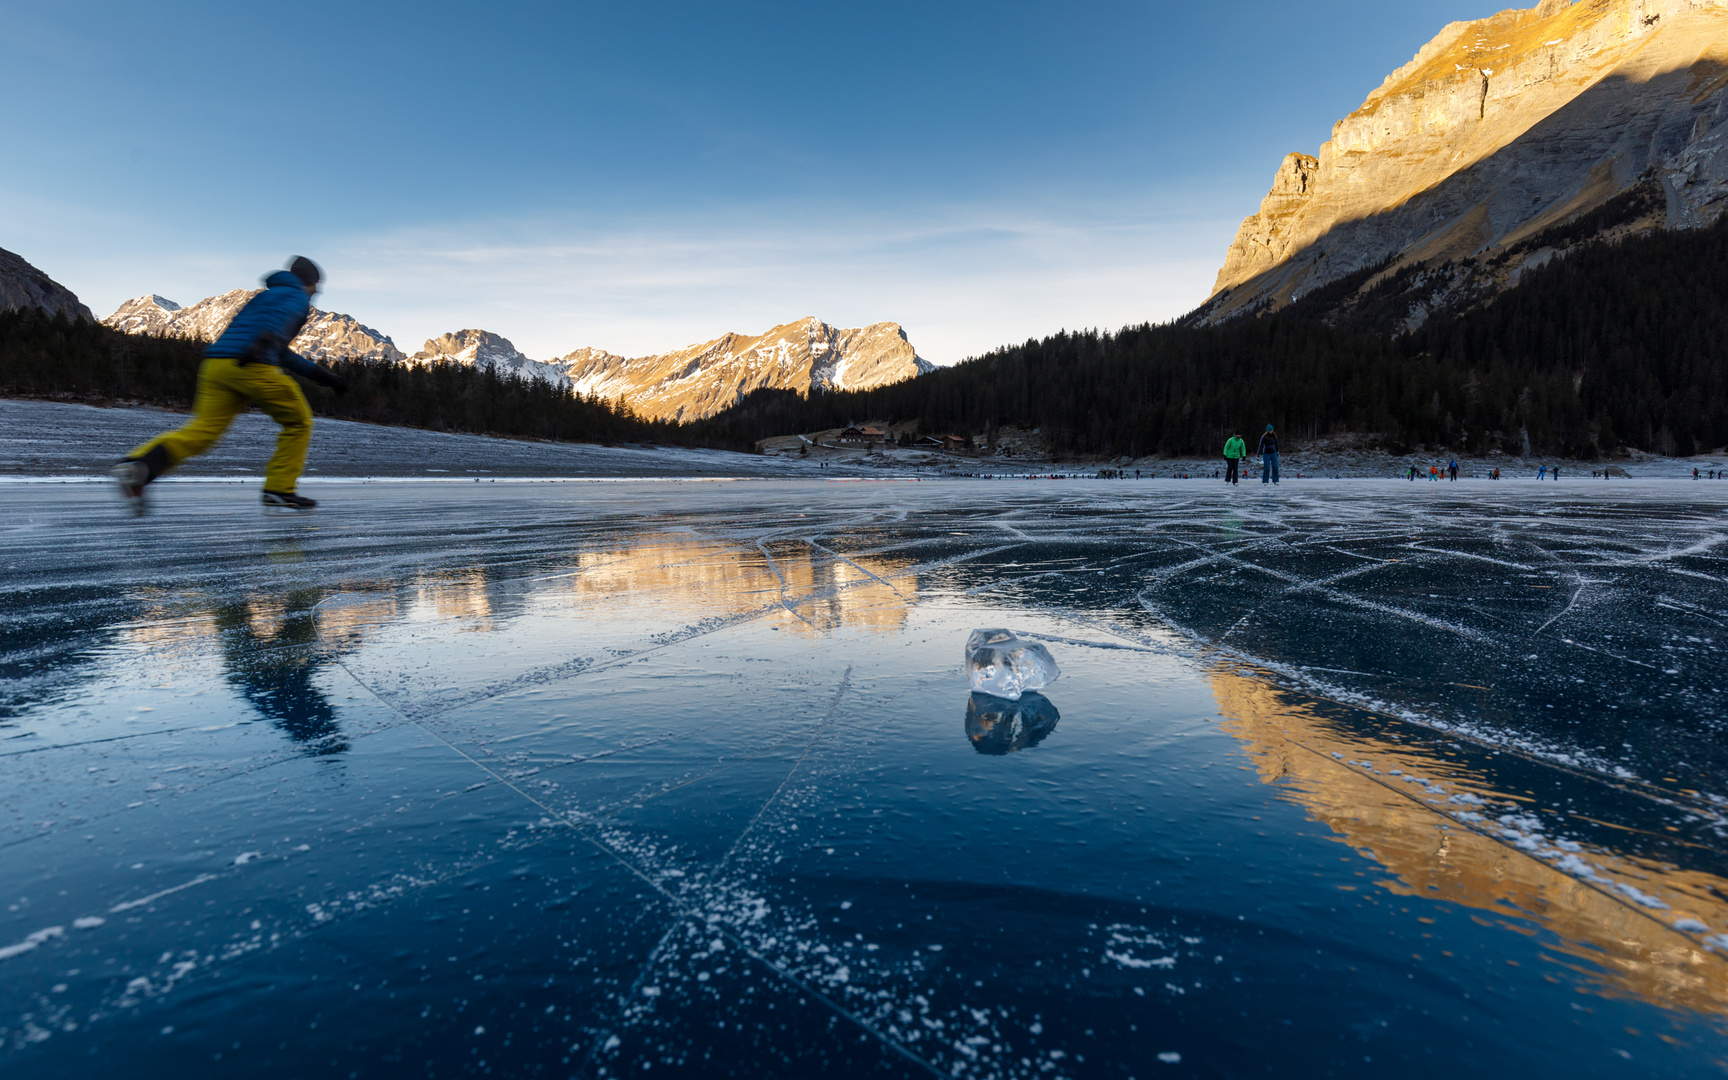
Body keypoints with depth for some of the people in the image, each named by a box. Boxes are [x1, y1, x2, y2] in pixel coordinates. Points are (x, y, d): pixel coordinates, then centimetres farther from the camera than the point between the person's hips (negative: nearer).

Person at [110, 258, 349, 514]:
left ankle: (138, 464, -23)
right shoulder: (297, 296, 11)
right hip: (253, 367, -7)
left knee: (203, 430, 0)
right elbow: (283, 315, -15)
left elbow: (280, 352, 41)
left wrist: (321, 374, 43)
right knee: (298, 422, 9)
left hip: (216, 365, 7)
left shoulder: (264, 296, 36)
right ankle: (279, 489, 6)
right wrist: (264, 341, -33)